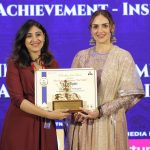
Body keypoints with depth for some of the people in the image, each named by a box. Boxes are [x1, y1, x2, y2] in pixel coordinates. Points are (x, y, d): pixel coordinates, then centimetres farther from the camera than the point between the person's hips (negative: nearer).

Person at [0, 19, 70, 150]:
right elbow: (17, 98, -13)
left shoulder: (52, 63, 7)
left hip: (46, 127, 3)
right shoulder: (14, 63, -5)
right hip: (20, 126, -3)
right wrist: (48, 114, -21)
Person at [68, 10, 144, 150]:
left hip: (109, 123, -3)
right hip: (81, 122, 3)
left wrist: (100, 111, -16)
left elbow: (128, 95, -7)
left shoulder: (123, 56, -3)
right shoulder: (81, 56, 8)